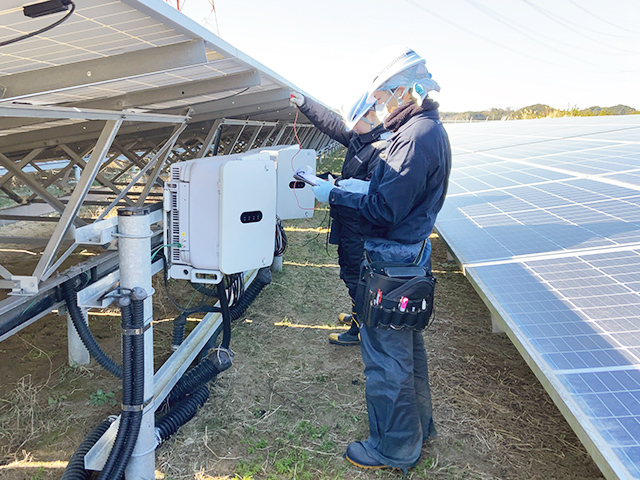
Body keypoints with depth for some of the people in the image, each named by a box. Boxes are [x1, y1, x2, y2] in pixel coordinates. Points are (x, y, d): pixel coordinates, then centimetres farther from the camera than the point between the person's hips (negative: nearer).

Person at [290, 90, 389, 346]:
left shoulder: (384, 148, -23)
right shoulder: (359, 137, 7)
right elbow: (331, 123, 15)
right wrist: (303, 103, 11)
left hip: (360, 226, -10)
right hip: (346, 220, 10)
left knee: (355, 276, 1)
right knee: (349, 269, 22)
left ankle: (359, 330, 16)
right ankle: (359, 315, 40)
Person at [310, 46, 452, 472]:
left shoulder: (416, 138, -22)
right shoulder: (431, 129, 12)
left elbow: (384, 211, -25)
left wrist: (334, 196, -16)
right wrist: (363, 186, 9)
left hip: (393, 263, -11)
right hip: (411, 255, 11)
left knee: (386, 357, 3)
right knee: (408, 347, 23)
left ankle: (395, 448, 21)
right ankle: (418, 425, 41)